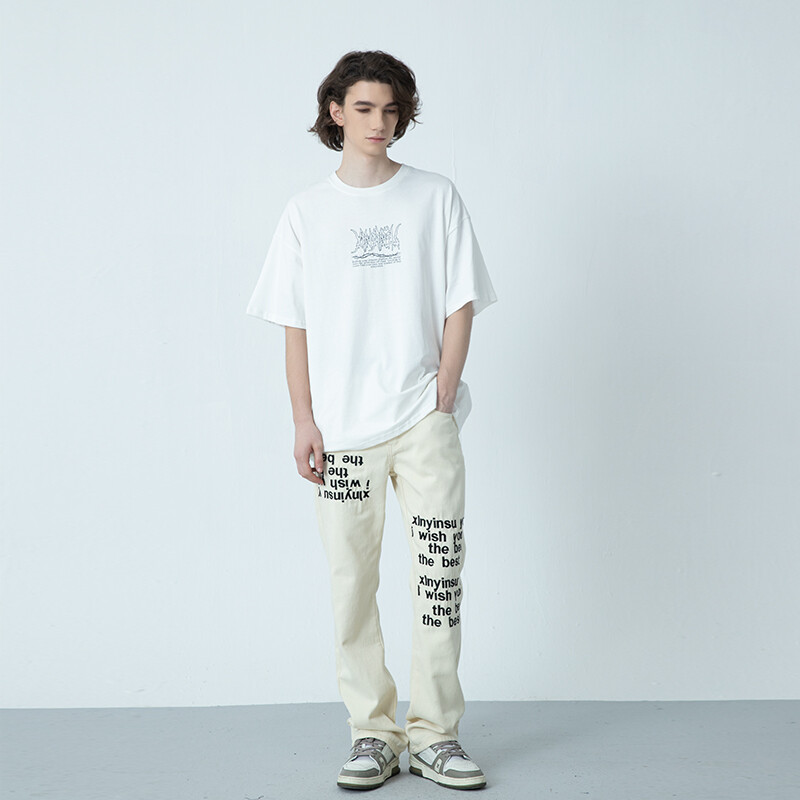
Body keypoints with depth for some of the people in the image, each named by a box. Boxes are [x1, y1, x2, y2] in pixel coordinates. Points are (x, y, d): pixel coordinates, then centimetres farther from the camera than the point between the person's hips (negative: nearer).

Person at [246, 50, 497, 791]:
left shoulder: (435, 196, 6)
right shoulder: (307, 210, 8)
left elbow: (460, 307, 4)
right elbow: (296, 326, 6)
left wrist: (442, 402, -4)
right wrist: (304, 421, -2)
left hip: (424, 422, 0)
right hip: (342, 427, 1)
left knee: (438, 576, -3)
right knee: (352, 579, 3)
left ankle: (434, 732, 10)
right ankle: (373, 732, 16)